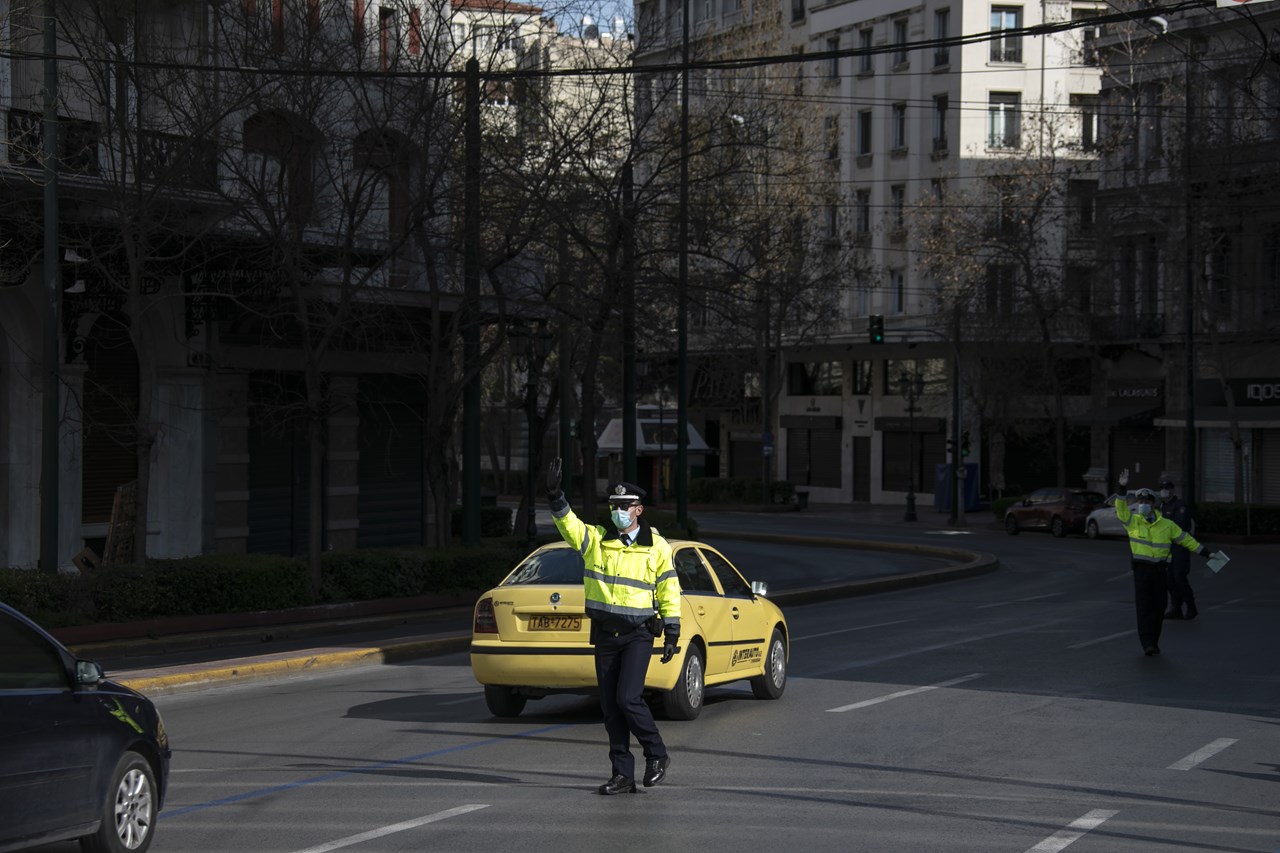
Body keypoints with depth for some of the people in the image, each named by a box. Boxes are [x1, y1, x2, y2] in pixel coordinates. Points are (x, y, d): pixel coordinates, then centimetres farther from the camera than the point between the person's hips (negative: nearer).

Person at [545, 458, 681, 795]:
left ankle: (657, 754, 5)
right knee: (610, 706, 4)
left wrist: (671, 634, -2)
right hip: (605, 634, 4)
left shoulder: (656, 546, 0)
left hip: (638, 633, -4)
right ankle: (623, 775, 11)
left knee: (628, 697, -16)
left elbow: (669, 591, 2)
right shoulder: (595, 539, 4)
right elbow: (568, 523, -12)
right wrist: (555, 496, -30)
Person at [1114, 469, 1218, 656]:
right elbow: (1121, 508, -15)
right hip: (1141, 570, -2)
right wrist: (1122, 488, -29)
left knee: (1158, 608, 7)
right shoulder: (1133, 521, 1)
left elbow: (1185, 539, 12)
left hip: (1160, 570, 3)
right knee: (1144, 608, -9)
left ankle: (1154, 642, 19)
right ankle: (1147, 643, -13)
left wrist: (1205, 553, 12)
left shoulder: (1166, 525, 6)